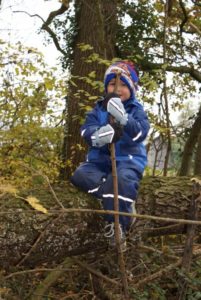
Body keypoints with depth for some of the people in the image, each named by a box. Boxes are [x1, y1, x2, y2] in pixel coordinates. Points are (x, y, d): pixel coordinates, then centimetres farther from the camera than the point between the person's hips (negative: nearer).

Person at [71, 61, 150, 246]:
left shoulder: (136, 110, 4)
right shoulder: (99, 109, 10)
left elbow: (141, 133, -15)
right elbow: (86, 130, -7)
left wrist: (123, 118, -35)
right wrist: (98, 135, -33)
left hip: (128, 160, -3)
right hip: (99, 160, 3)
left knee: (121, 180, -36)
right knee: (80, 175, -24)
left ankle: (117, 224, -19)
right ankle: (123, 200, -19)